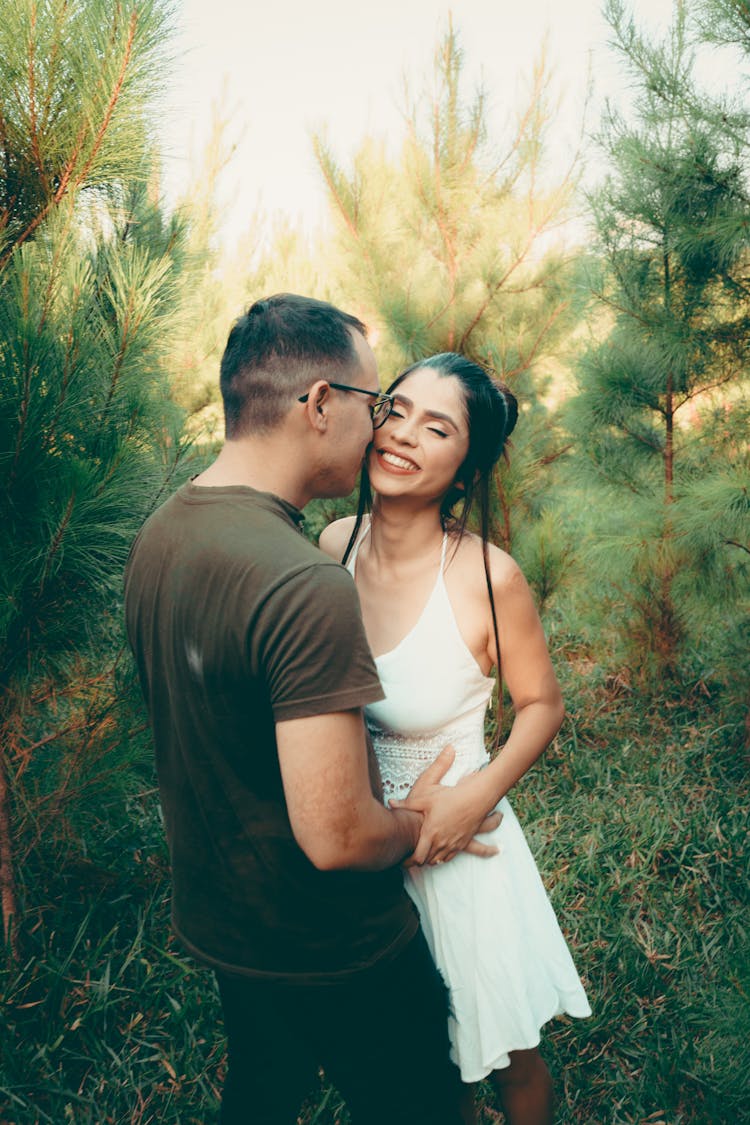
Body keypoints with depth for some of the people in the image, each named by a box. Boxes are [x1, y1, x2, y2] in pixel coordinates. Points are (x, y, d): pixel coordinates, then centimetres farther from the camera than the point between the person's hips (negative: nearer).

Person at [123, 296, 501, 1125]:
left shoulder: (158, 534, -5)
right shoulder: (305, 586, -34)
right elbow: (337, 837, -32)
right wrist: (418, 823, -10)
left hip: (213, 915, 8)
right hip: (330, 951, -7)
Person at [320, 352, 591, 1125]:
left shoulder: (487, 577, -22)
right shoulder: (334, 547, -10)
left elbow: (541, 704, -7)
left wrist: (474, 796, -20)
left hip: (453, 840, -3)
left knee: (503, 1058, 20)